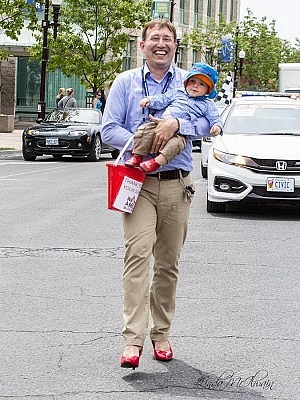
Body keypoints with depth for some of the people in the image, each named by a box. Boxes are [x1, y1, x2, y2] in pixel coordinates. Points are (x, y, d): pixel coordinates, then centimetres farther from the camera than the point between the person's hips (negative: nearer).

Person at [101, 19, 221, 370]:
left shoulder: (189, 83, 11)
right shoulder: (125, 82, 9)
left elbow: (206, 123, -2)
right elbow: (109, 129, 2)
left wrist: (176, 124, -20)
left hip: (177, 183, 2)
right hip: (138, 182, -2)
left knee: (168, 263, 7)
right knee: (138, 252, -18)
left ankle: (161, 334, 19)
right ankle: (133, 338, -22)